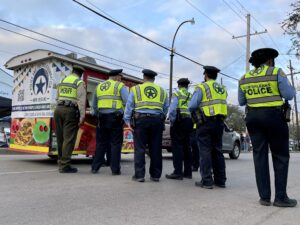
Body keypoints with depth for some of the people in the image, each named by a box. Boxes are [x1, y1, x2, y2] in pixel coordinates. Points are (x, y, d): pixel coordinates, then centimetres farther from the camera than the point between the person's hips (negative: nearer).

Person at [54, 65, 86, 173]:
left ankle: (61, 161, 22)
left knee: (60, 138, 13)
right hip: (70, 111, -6)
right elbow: (81, 100, -12)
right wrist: (82, 116, -15)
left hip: (58, 109, 6)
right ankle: (64, 165, -4)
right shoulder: (80, 83, -1)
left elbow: (58, 98, 18)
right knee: (69, 138, -5)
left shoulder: (62, 81, 18)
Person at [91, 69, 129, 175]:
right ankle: (115, 169, 4)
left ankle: (95, 167, 15)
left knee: (101, 143, 13)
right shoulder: (120, 86, 0)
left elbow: (94, 105, 21)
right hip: (115, 118, -5)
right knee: (115, 144, 2)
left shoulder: (99, 86, 17)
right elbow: (128, 102, -11)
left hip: (102, 118, 5)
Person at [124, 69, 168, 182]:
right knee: (156, 149, 7)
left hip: (141, 119, -2)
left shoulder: (136, 89, 9)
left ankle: (139, 175, 1)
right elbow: (166, 109, 10)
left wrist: (127, 121, -1)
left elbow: (129, 106, 1)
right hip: (157, 120, 2)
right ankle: (155, 175, 13)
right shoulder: (162, 91, 16)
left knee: (140, 148, 1)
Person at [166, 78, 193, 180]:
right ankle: (188, 172, 18)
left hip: (179, 122, -6)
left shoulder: (176, 94, -2)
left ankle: (178, 172, -6)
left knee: (177, 147, -4)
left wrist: (172, 122, -4)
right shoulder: (192, 96, 13)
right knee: (186, 147, 13)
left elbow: (172, 110, -13)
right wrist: (192, 121, 11)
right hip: (190, 122, 6)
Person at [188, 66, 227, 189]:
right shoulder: (222, 89, 16)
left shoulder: (202, 87, -5)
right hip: (219, 122, 6)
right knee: (217, 151, 12)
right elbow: (220, 104, 10)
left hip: (205, 122, -6)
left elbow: (192, 106, -11)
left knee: (205, 151, -2)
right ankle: (220, 180, 17)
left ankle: (206, 181, -1)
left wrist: (193, 111, 9)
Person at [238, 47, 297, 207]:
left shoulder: (244, 78, 10)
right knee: (280, 156, 4)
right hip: (273, 116, -4)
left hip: (253, 117, 4)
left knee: (260, 156, 4)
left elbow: (241, 101, 13)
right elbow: (289, 95, -6)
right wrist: (283, 86, 13)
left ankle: (265, 197, 3)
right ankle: (280, 197, 3)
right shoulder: (276, 73, -3)